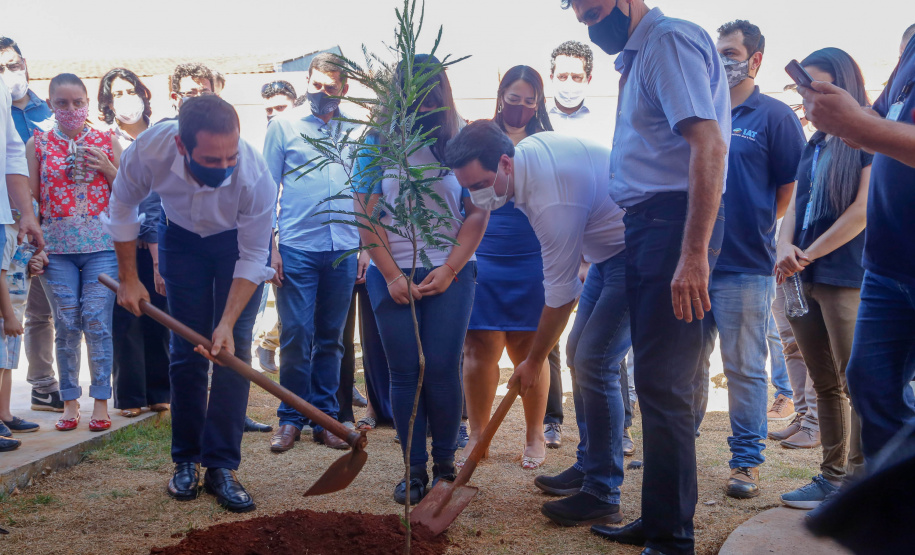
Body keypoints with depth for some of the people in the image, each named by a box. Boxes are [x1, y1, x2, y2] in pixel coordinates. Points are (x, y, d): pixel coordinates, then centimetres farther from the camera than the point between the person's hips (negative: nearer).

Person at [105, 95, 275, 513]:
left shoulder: (255, 176, -39)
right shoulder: (150, 150, -34)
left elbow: (253, 257, -26)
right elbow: (123, 206, -11)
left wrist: (227, 323, -32)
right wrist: (128, 278, -7)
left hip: (238, 240, -1)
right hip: (181, 237, 2)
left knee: (233, 351, -10)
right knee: (185, 350, 2)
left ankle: (221, 466, -3)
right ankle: (186, 460, 15)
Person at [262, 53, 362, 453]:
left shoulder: (357, 131, 10)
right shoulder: (284, 127, 6)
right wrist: (269, 244, -4)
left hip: (344, 249, 2)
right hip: (296, 246, -2)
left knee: (331, 338, 8)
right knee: (296, 336, -3)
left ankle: (325, 418, 17)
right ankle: (291, 419, 10)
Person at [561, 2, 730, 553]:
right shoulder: (639, 53, 21)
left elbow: (709, 145, -22)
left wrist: (694, 254, -27)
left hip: (674, 222, -10)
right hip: (646, 226, 10)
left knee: (663, 384, -9)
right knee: (657, 383, 13)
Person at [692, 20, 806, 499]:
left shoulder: (774, 116, -2)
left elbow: (791, 191, -2)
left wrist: (754, 229, 3)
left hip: (745, 267, -5)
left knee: (745, 369, 1)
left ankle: (747, 462, 10)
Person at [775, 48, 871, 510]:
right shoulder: (814, 147, 19)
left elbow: (864, 209, -11)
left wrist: (809, 254, -10)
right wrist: (786, 247, -4)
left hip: (846, 277, -8)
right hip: (804, 281, 8)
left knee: (856, 383, -7)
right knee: (826, 384, 10)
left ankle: (860, 483, -2)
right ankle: (833, 476, 17)